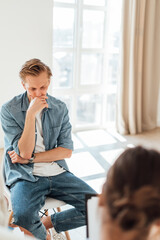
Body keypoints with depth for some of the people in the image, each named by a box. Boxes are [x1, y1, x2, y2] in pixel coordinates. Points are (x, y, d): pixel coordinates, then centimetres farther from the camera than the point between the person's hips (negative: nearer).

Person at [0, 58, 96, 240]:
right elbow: (24, 152, -13)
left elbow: (67, 151, 1)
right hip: (25, 176, -3)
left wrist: (31, 158, -9)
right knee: (23, 219, -32)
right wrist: (31, 114, -20)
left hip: (57, 172, 4)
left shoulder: (60, 108, 5)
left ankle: (46, 223, 6)